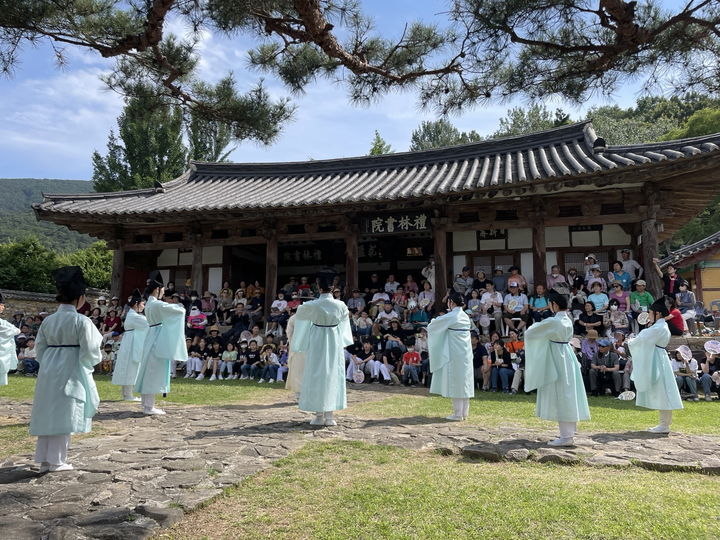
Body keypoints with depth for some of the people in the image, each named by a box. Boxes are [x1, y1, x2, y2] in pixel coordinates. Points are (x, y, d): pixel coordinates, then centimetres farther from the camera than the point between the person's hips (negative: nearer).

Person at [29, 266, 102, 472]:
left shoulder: (48, 320, 4)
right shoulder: (81, 321, -14)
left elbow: (40, 349, 10)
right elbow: (90, 353, -12)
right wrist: (90, 364, 8)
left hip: (48, 372, 6)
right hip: (70, 373, -6)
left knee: (47, 414, 13)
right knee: (64, 416, 4)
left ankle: (43, 459, 21)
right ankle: (56, 461, 12)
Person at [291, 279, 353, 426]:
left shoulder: (312, 305, -14)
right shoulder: (340, 305, -6)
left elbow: (299, 314, 6)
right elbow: (345, 316, 16)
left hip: (317, 342, -2)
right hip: (335, 342, 2)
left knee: (316, 376, 7)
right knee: (332, 376, 10)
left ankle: (319, 415, 10)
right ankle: (329, 416, 12)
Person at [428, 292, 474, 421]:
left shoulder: (450, 317, -13)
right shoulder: (465, 316, 9)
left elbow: (433, 325, -3)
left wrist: (430, 327, 19)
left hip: (454, 354, -7)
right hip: (466, 354, 7)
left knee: (455, 382, -1)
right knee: (464, 381, 11)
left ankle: (457, 414, 3)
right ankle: (464, 413, 17)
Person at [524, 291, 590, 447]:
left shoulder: (552, 322, -20)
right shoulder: (568, 320, 6)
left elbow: (529, 333, -14)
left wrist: (535, 326, 8)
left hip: (557, 361, -9)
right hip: (568, 357, 9)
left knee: (560, 397, -2)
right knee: (568, 396, 14)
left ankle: (566, 437, 3)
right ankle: (569, 432, 24)